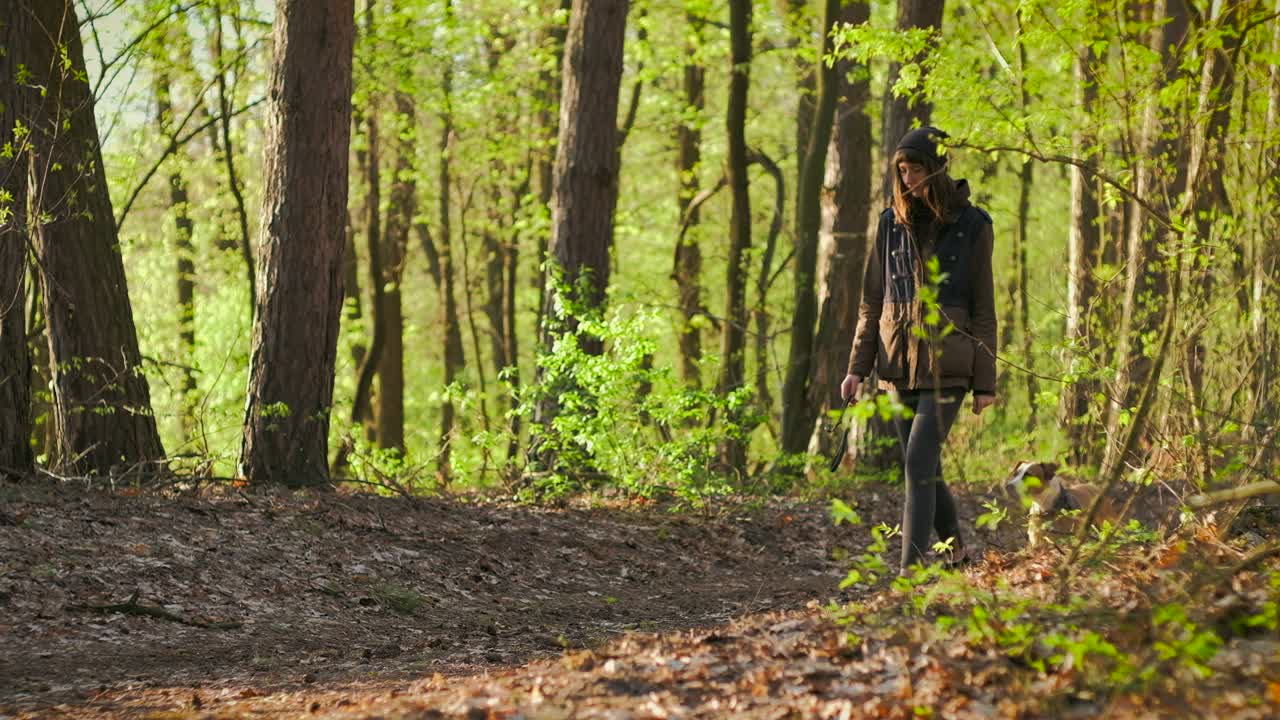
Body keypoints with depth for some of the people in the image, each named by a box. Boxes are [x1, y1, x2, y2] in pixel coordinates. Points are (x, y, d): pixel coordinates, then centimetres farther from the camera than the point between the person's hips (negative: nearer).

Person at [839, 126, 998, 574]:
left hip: (946, 365, -4)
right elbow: (871, 302, 11)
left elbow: (983, 310, -1)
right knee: (926, 469, 11)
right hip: (899, 365, 4)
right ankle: (956, 551, 31)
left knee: (919, 464, -15)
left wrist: (986, 383, -3)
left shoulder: (971, 227, -2)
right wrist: (858, 367, 4)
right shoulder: (892, 224, 7)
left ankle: (911, 570, -17)